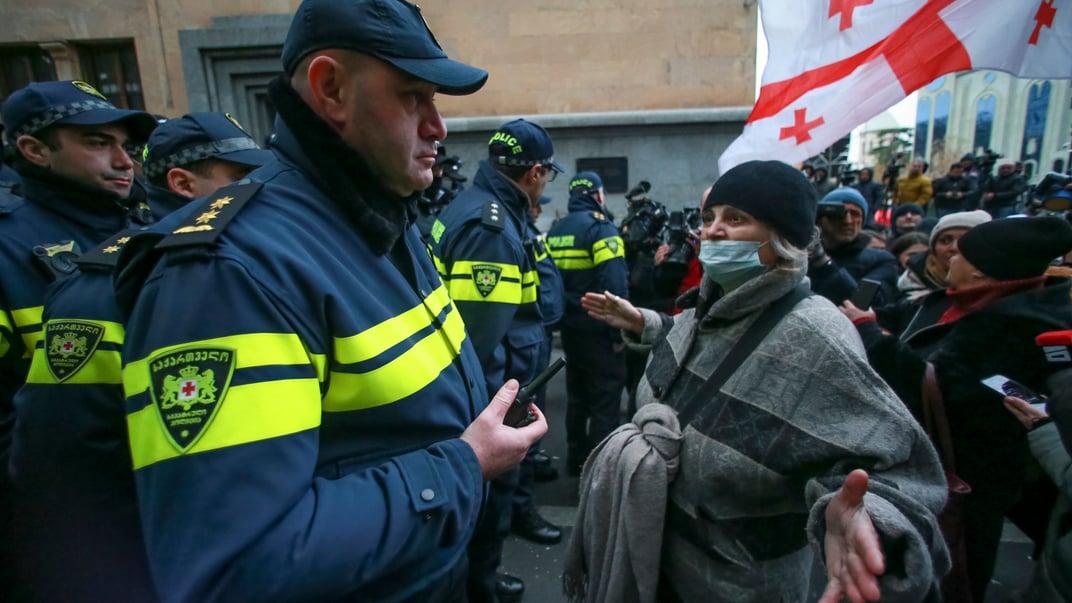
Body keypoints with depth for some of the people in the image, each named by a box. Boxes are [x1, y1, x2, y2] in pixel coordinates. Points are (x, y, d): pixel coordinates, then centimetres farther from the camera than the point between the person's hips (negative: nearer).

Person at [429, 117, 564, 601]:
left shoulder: (472, 208, 7)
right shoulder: (492, 226, -26)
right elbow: (481, 334, -30)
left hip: (485, 386, 9)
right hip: (490, 392, -9)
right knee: (491, 485, 12)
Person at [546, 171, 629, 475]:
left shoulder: (555, 231, 10)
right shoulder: (600, 227, -13)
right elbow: (614, 284, -22)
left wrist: (559, 318, 16)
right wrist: (619, 332, -16)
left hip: (569, 327, 8)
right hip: (598, 329, -8)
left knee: (577, 395, 18)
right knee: (605, 400, 1)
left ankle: (576, 458, 29)